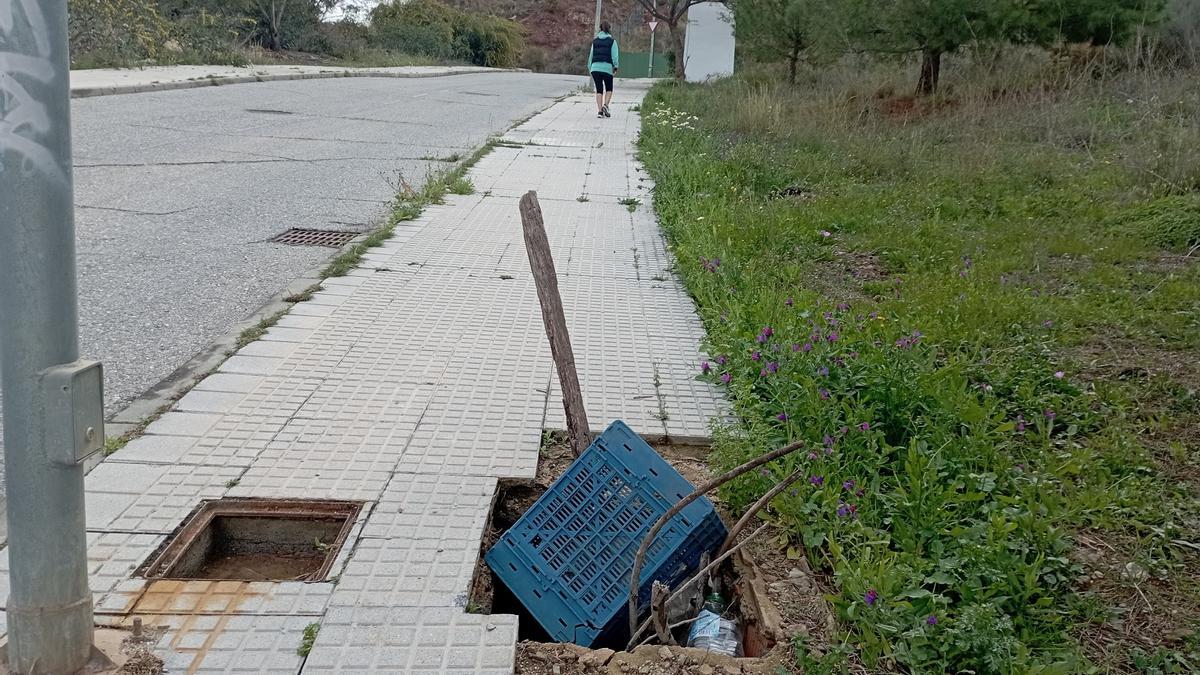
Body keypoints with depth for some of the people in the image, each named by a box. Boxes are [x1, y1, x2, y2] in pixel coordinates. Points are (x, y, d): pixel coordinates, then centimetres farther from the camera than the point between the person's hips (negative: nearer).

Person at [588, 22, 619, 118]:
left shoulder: (595, 41, 12)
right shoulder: (612, 41, 3)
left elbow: (591, 55, 13)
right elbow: (615, 55, -5)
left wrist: (590, 68, 19)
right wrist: (616, 66, -4)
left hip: (595, 67, 2)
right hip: (607, 67, -2)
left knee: (599, 90, 6)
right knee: (609, 89, 13)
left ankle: (599, 110, -1)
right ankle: (605, 105, -8)